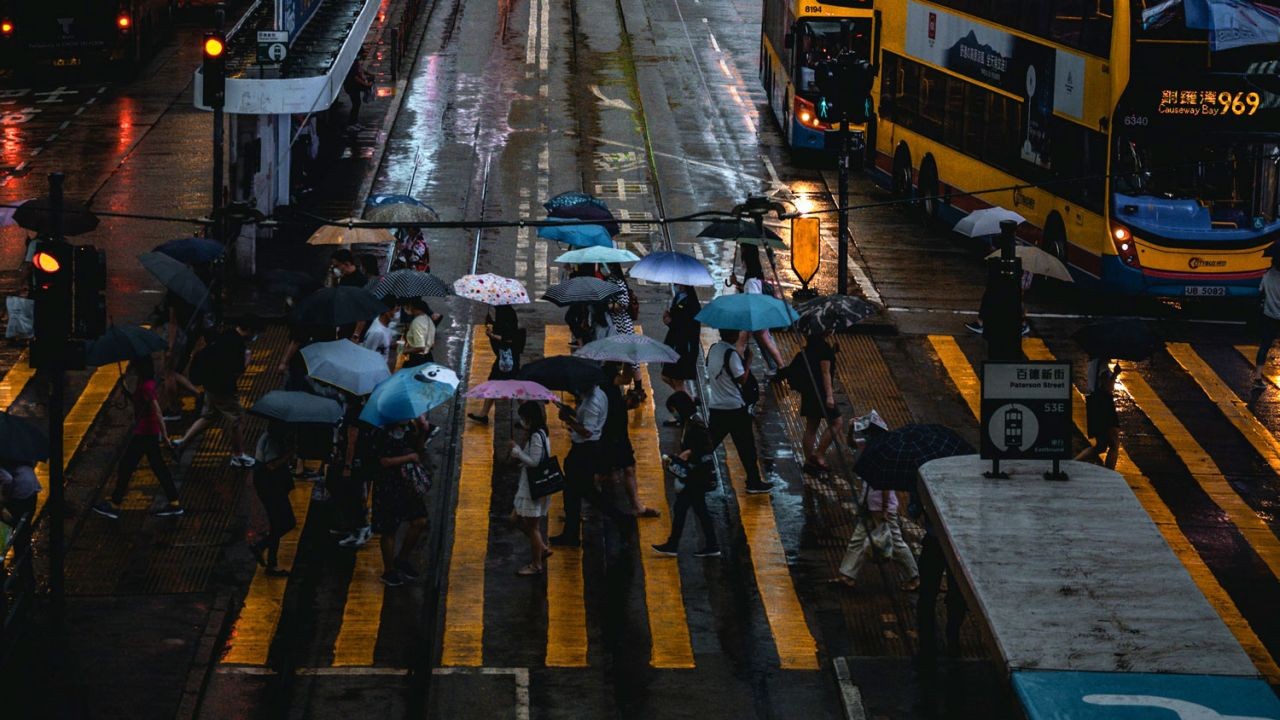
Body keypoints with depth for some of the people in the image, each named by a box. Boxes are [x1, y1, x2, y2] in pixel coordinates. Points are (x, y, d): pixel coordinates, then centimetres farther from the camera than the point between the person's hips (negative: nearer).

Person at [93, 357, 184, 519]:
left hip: (144, 434, -9)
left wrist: (164, 434, -25)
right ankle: (174, 504, 16)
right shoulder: (147, 382, 5)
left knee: (126, 467, 2)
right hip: (151, 432, 9)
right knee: (158, 467, 14)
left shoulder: (145, 387, -23)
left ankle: (114, 506, 12)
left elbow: (157, 411, -26)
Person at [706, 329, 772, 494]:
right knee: (746, 445, 5)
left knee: (709, 443, 13)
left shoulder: (713, 349, 5)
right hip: (735, 407, -7)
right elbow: (742, 378, -16)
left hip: (715, 406, 7)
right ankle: (754, 482, 11)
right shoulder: (731, 354, -18)